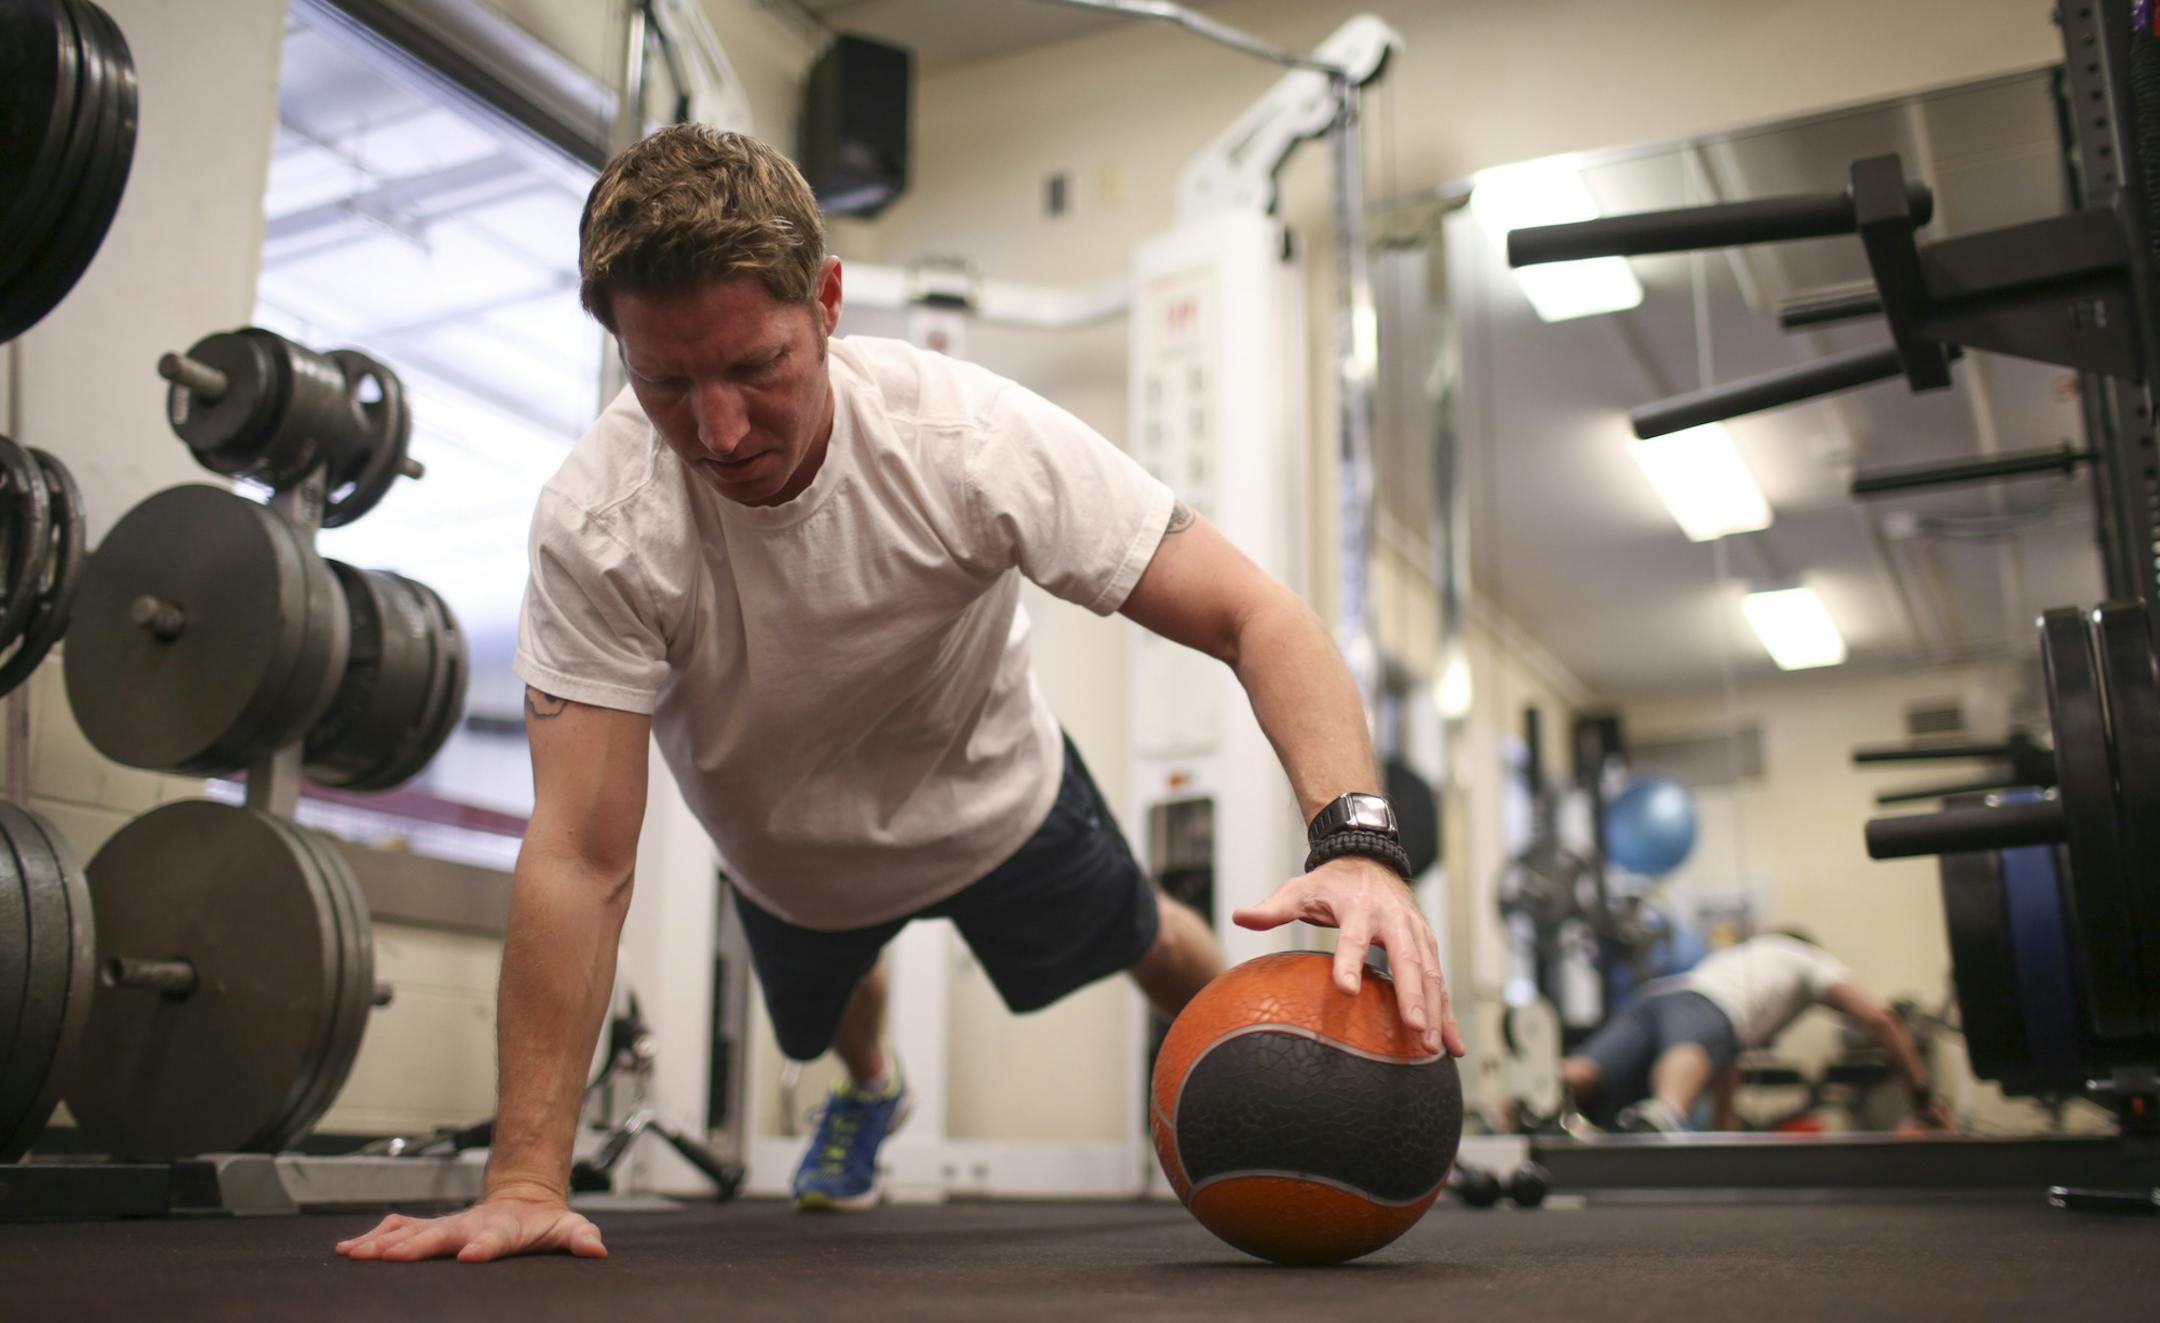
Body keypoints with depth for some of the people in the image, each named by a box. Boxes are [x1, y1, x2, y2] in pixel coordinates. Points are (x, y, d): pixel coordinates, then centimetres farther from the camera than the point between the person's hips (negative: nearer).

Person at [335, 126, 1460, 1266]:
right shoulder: (597, 525, -36)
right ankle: (869, 1086, 66)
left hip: (993, 791, 0)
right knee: (819, 1019, 28)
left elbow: (1254, 616, -38)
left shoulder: (968, 434, -37)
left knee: (1142, 939, 22)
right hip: (788, 857, 1)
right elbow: (581, 856, -34)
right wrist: (525, 1179, -39)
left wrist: (1357, 840, -55)